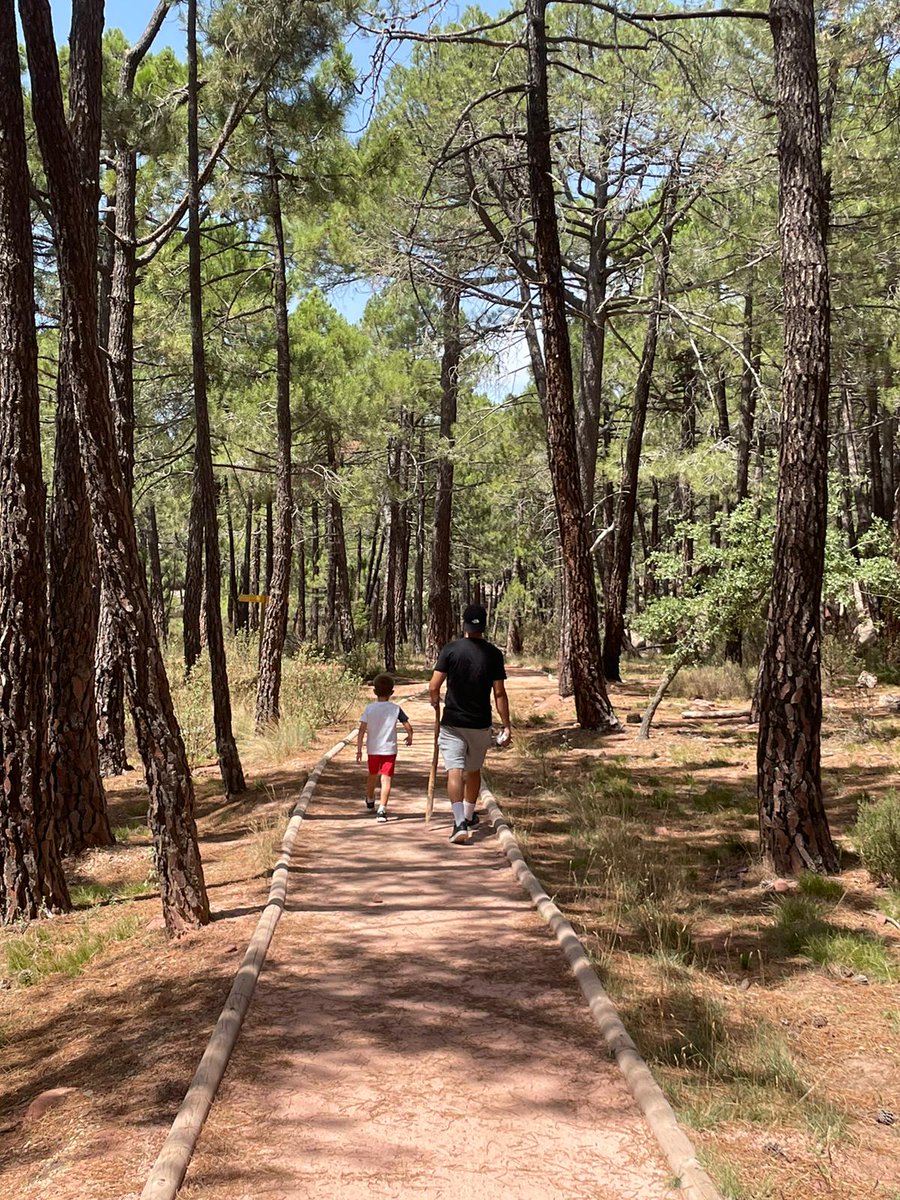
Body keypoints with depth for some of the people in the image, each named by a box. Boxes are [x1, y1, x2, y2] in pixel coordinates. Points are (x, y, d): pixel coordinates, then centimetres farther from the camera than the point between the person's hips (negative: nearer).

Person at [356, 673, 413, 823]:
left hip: (373, 749, 2)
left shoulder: (369, 708, -4)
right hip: (389, 749, -2)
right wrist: (410, 737, 17)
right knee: (386, 779, -5)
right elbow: (408, 727, -4)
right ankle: (382, 809, -19)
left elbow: (362, 730, -7)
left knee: (372, 775, 23)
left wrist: (359, 749, -3)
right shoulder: (395, 709, -5)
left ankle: (370, 801, 47)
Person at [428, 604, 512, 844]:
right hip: (480, 724, 2)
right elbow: (499, 693, -5)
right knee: (473, 771, 20)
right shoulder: (493, 654, -4)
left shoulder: (450, 649, -7)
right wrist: (506, 725, 1)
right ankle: (469, 816, 36)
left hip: (452, 722, -2)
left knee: (455, 772, -6)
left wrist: (435, 702, 12)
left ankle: (460, 822, -22)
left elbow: (434, 686, -10)